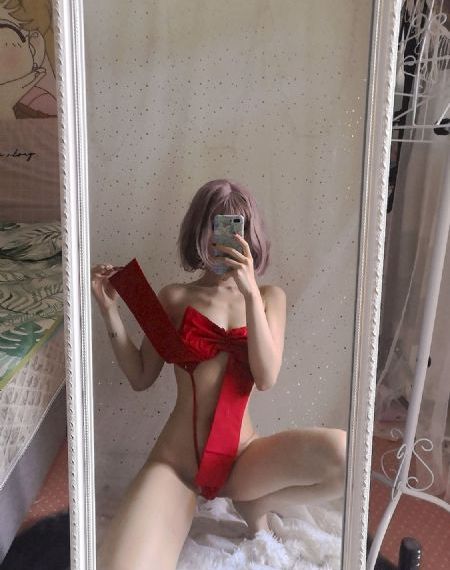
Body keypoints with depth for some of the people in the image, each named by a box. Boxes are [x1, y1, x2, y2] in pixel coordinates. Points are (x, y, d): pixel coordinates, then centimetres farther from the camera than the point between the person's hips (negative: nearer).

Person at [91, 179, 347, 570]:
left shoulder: (269, 296, 6)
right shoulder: (174, 297, 4)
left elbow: (266, 378, -9)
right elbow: (141, 377, 6)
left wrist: (250, 291, -18)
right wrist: (110, 309, -5)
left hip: (241, 456, 3)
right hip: (176, 459, -2)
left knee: (346, 453, -28)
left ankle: (256, 504, 2)